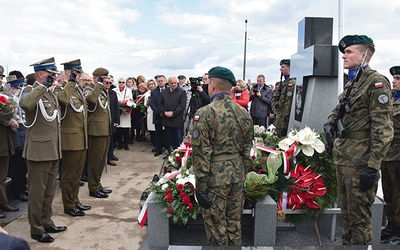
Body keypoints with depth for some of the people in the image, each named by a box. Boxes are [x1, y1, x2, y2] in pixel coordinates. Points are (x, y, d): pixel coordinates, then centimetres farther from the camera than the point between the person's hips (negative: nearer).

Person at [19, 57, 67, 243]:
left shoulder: (51, 94, 14)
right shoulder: (30, 91, -10)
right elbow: (25, 104, -37)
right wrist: (43, 86, -29)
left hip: (53, 151, 8)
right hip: (39, 151, -8)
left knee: (49, 191, 18)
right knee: (37, 193, 4)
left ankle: (46, 223, 32)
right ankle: (36, 230, 16)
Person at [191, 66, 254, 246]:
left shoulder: (205, 113, -15)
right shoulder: (244, 113, 4)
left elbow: (201, 153, -16)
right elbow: (247, 149, 9)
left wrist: (201, 186, -10)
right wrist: (242, 173, 18)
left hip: (215, 176, -6)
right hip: (237, 174, 6)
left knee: (216, 226, 9)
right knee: (234, 224, 20)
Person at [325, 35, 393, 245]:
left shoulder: (376, 82, -13)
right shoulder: (351, 83, 13)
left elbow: (383, 130, -18)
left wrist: (373, 166, -21)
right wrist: (330, 123, 6)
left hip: (360, 161, -8)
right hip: (342, 157, 9)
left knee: (359, 217, 3)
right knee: (346, 212, 20)